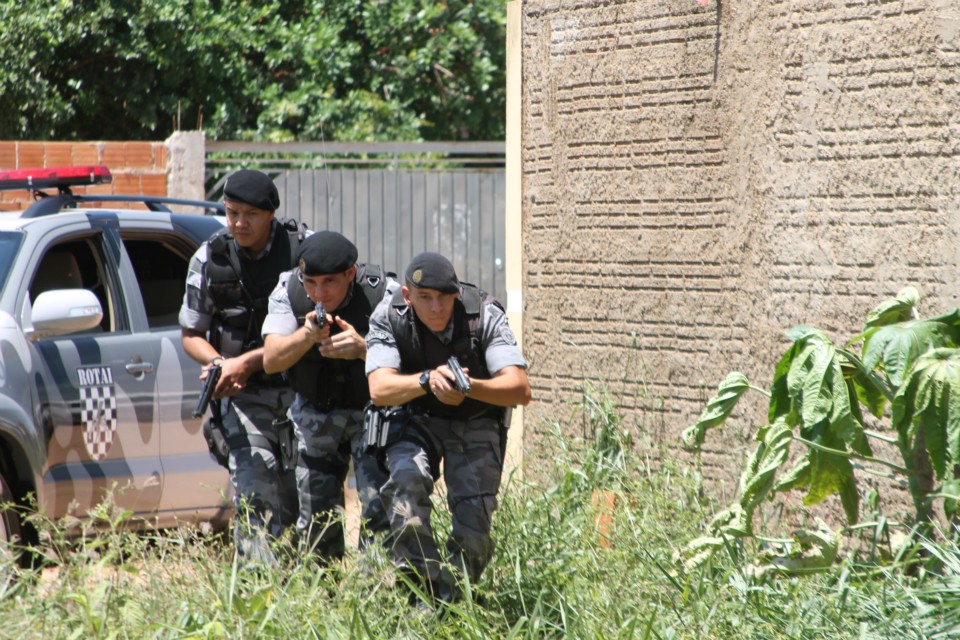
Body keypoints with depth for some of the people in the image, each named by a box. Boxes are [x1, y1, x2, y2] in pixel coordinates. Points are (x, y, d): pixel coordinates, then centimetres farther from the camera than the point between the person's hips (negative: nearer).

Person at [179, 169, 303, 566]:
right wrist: (220, 364, -11)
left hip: (300, 389, 0)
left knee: (301, 499, 1)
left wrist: (248, 361, -16)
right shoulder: (209, 259, 2)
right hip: (244, 395, 1)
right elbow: (191, 334, 11)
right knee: (255, 496, -14)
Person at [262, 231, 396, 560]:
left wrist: (363, 348, -48)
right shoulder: (288, 291, -14)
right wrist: (307, 335, -39)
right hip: (315, 412, 3)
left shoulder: (384, 293, -22)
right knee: (315, 515, 2)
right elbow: (271, 360, -20)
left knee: (379, 506, -18)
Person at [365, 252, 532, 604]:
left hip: (475, 422, 0)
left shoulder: (483, 315, -25)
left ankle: (453, 598, 9)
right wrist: (427, 380, -51)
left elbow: (520, 389, -32)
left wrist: (468, 387, -50)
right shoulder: (389, 317, -21)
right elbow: (379, 390, -32)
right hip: (416, 420, 0)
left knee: (474, 521, -15)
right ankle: (424, 590, -21)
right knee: (406, 478, -29)